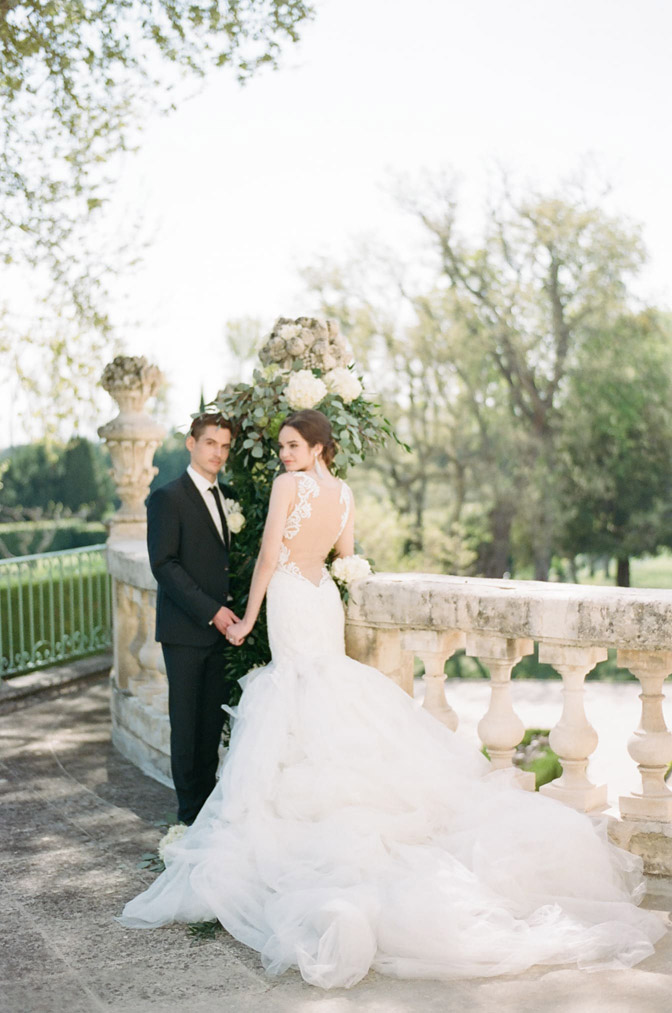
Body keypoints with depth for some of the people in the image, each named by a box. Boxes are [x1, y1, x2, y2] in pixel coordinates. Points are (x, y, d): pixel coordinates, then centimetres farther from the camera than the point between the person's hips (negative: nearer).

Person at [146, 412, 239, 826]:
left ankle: (209, 803, 18)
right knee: (187, 722, 1)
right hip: (186, 629, -5)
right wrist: (210, 611, -17)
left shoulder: (229, 496, 13)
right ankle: (191, 812, 10)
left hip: (221, 627, 6)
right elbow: (164, 564, -13)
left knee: (214, 721, 9)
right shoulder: (168, 498, -6)